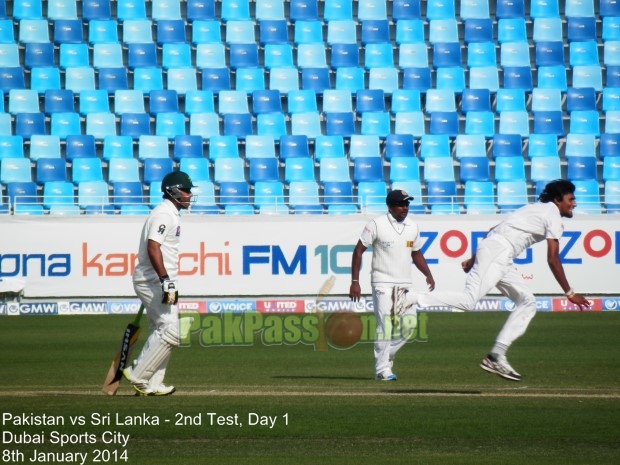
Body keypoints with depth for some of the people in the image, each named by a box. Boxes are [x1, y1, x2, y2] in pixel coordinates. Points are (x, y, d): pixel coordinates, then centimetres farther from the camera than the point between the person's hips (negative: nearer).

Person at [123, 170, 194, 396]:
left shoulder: (171, 214, 18)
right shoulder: (164, 214, -13)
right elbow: (153, 247, -24)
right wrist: (166, 281, -29)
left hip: (158, 282, 11)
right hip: (153, 281, -11)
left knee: (160, 333, 11)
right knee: (170, 332, -14)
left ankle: (151, 384, 12)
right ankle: (138, 375, -10)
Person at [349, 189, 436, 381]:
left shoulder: (412, 227, 8)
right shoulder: (377, 225, -8)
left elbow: (416, 253, 19)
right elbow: (358, 251, -6)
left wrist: (428, 274, 3)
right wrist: (355, 282, -12)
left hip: (405, 286, 5)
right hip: (383, 284, -5)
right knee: (385, 327, -8)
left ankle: (385, 356, 22)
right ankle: (382, 369, 2)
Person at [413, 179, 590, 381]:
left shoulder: (536, 209, 27)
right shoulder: (552, 214, -1)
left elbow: (494, 232, 24)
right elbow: (552, 259, -9)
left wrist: (474, 258, 23)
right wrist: (569, 293, -6)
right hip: (497, 252, -10)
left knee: (527, 302, 10)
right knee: (468, 301, -22)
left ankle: (496, 356, 4)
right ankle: (411, 299, -32)